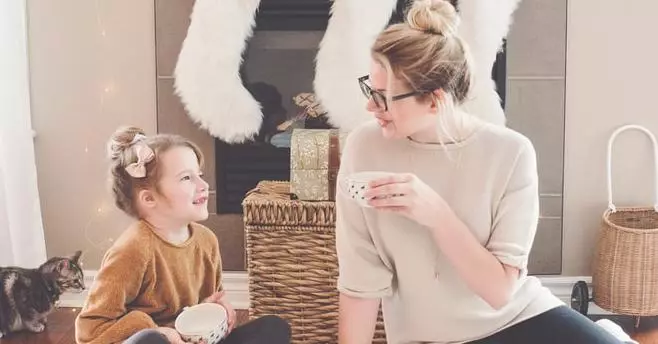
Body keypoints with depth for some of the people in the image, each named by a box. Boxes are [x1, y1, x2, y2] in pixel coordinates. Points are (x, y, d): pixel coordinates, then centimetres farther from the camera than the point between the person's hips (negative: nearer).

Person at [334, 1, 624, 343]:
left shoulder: (510, 152, -13)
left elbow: (500, 290, -15)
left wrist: (437, 214, -27)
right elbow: (361, 282, -9)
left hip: (519, 316, 2)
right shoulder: (365, 148, -12)